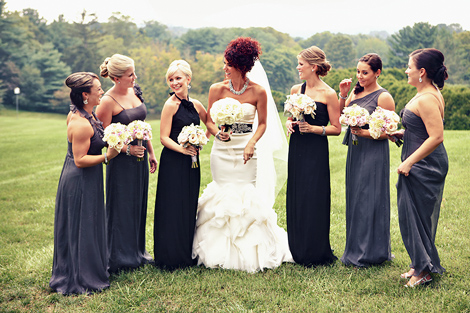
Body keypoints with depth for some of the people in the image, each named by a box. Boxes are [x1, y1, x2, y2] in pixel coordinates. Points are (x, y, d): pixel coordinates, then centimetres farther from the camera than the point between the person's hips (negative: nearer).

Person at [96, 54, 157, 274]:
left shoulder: (135, 91, 6)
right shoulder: (108, 101, -16)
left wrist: (151, 153, 15)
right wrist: (127, 149, -21)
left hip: (140, 156, 7)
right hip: (121, 160, -7)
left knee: (139, 203, 15)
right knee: (122, 206, 3)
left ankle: (138, 252, 29)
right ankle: (121, 257, 17)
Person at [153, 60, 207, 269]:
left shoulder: (195, 105, 9)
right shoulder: (170, 105, -8)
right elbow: (164, 138, -11)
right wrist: (181, 149, -25)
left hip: (191, 162, 6)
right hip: (173, 163, -6)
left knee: (189, 207, 11)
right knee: (173, 207, -2)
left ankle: (187, 255, 23)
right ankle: (171, 258, 8)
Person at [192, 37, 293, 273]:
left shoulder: (258, 92, -4)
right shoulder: (217, 89, 0)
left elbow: (262, 123, 4)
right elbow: (209, 121, 5)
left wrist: (252, 142, -12)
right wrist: (218, 133, -16)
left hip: (245, 152, -1)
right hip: (222, 151, 2)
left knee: (246, 197, -2)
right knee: (223, 196, 4)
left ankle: (249, 253, 14)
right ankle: (223, 252, 16)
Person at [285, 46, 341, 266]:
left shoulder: (328, 94, -8)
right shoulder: (296, 90, 9)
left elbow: (336, 128, -6)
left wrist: (313, 128, -18)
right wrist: (289, 124, -3)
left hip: (316, 152, -5)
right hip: (297, 149, 6)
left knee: (313, 200, -3)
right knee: (295, 198, 9)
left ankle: (316, 253, 11)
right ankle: (297, 250, 22)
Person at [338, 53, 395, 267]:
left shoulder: (383, 97, -10)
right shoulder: (356, 93, 10)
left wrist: (365, 133, -23)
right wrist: (343, 96, -3)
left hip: (374, 153, -7)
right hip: (355, 151, 7)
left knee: (369, 199, -3)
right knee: (354, 198, 12)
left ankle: (370, 253, 8)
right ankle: (356, 249, 24)